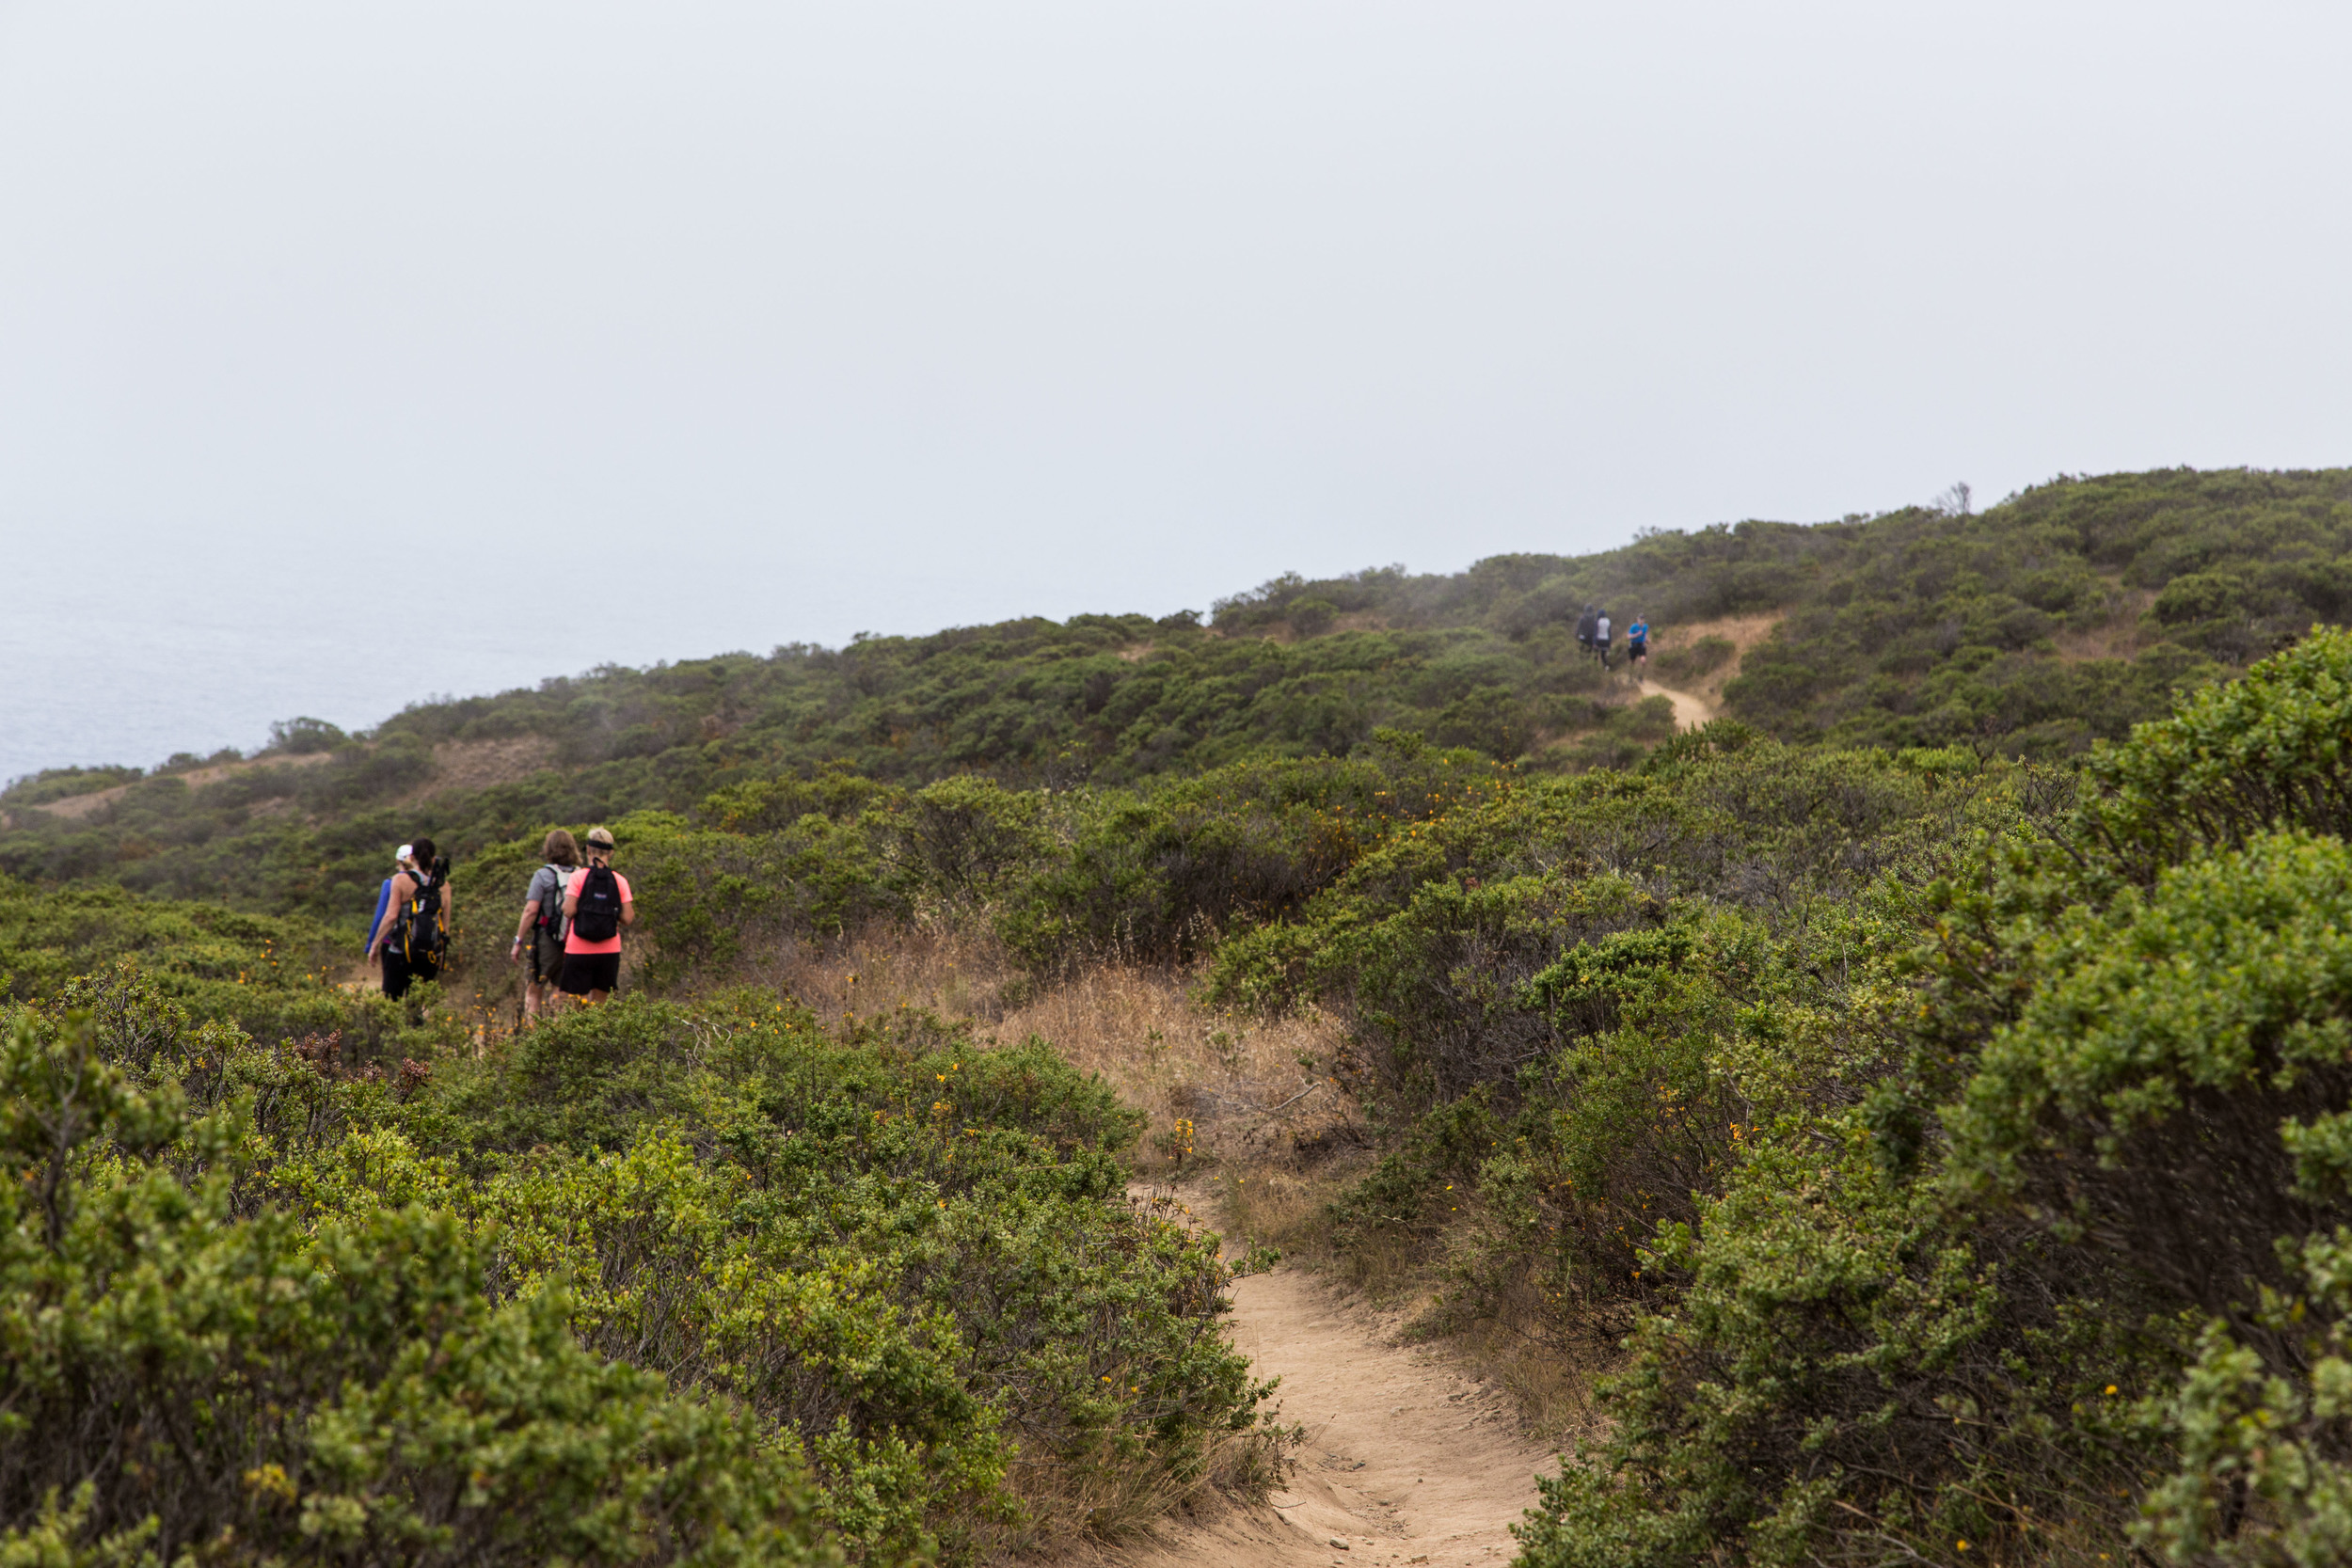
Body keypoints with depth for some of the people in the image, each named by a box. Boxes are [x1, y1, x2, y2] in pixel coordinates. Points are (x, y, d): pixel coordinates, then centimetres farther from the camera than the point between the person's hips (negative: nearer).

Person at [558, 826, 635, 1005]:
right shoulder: (620, 881, 1)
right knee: (598, 1005, 12)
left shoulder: (578, 877, -6)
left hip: (579, 950, -2)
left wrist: (564, 904, 8)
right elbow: (628, 918, -3)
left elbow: (569, 911, -13)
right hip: (609, 951, 3)